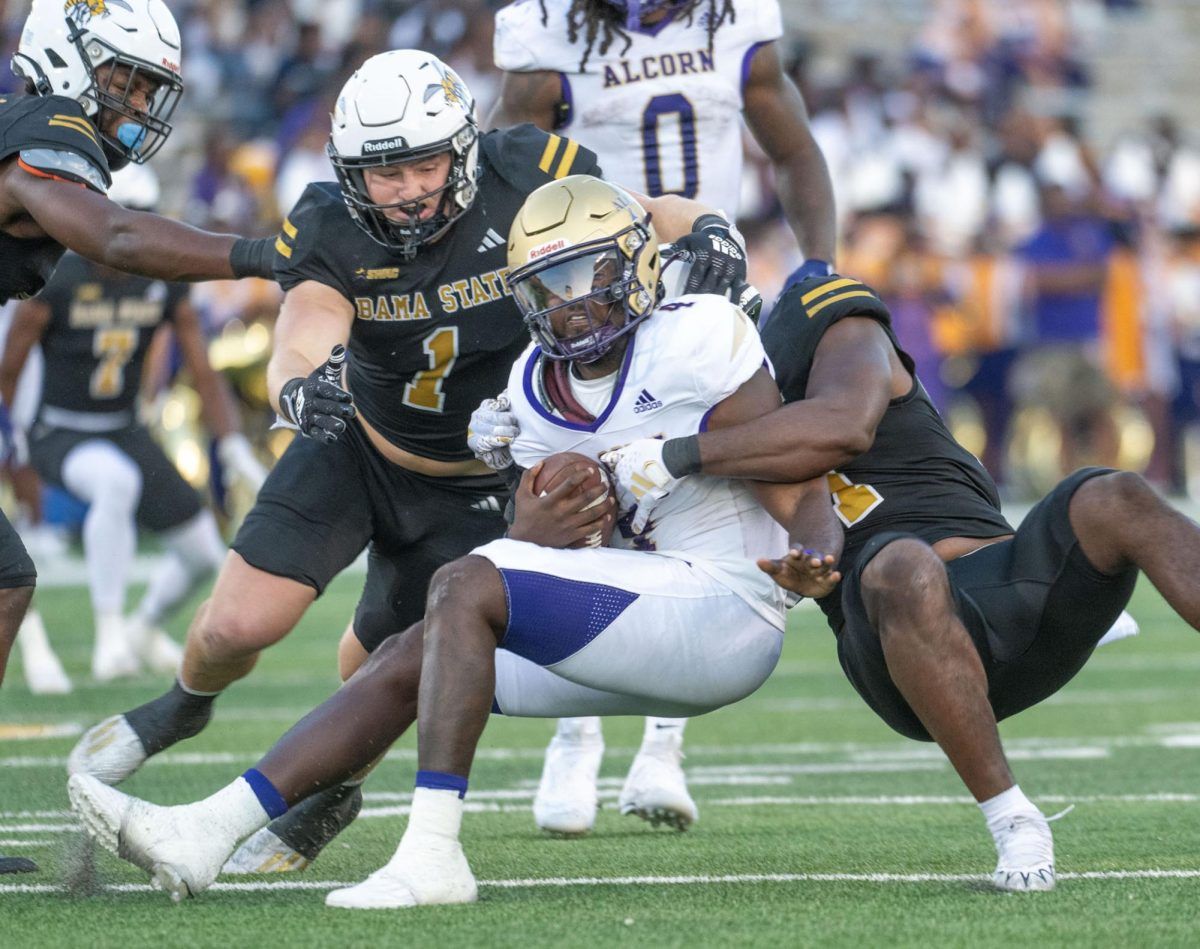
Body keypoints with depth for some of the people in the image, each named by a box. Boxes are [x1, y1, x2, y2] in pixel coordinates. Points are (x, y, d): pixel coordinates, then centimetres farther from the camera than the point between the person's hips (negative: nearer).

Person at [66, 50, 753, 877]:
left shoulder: (527, 182, -23)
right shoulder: (332, 233, -22)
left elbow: (652, 220, -8)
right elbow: (297, 346, -36)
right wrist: (298, 387, -60)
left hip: (473, 488, 0)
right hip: (358, 448, 0)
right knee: (239, 625, -10)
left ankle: (331, 789, 38)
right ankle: (185, 706, 29)